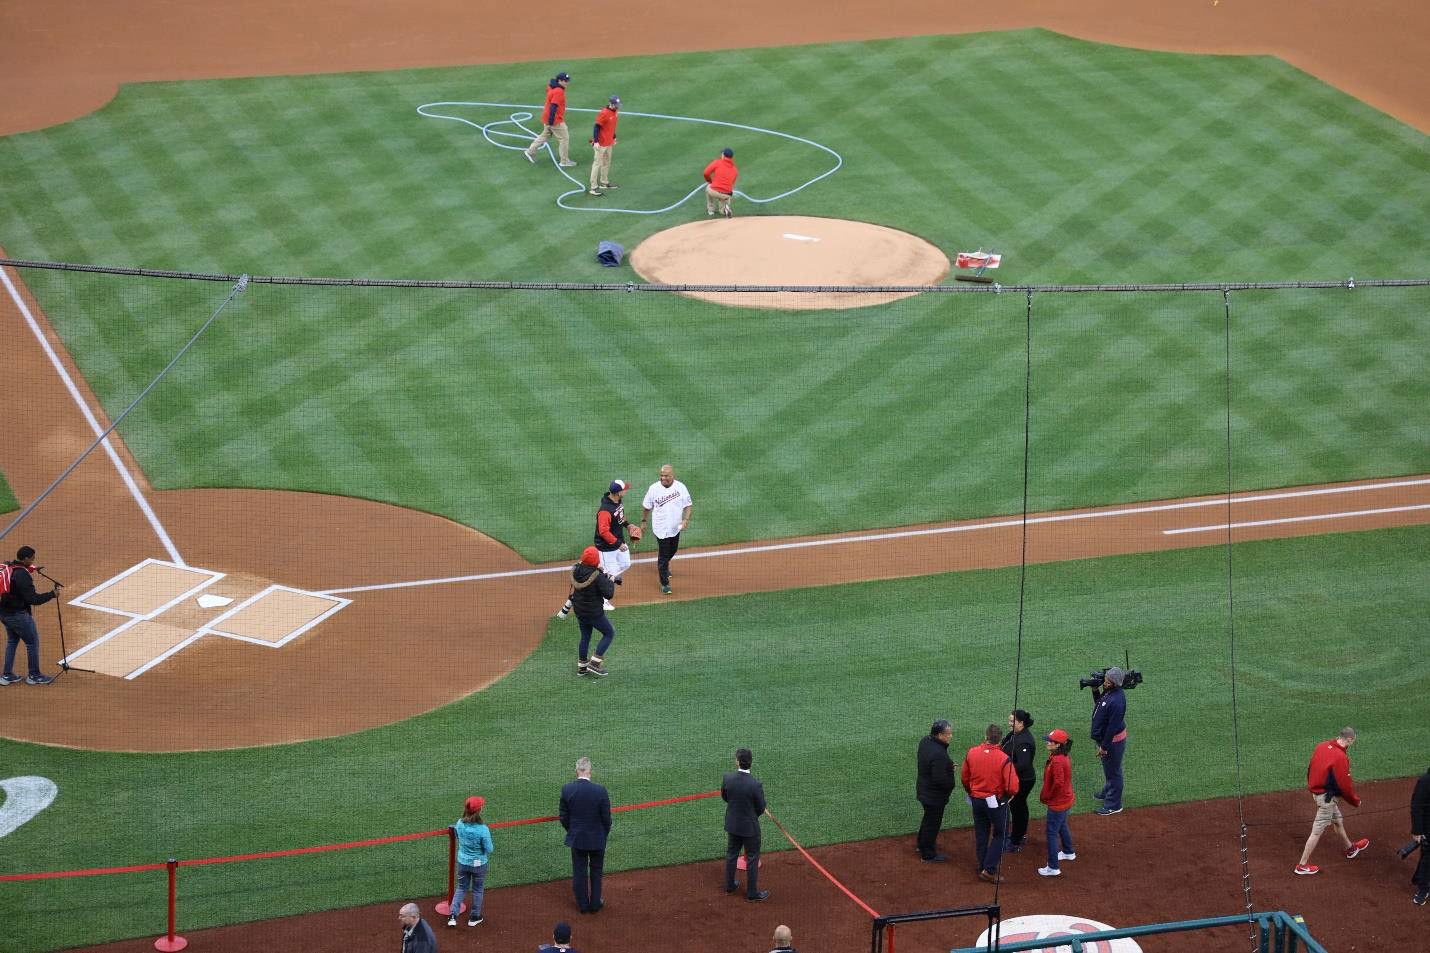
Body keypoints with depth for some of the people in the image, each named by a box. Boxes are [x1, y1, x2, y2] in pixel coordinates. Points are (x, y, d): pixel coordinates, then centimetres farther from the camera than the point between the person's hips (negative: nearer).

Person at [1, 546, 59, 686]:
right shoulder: (23, 575, -23)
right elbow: (32, 599, -23)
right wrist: (52, 594, -13)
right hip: (18, 615, -8)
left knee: (12, 641, 24)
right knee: (33, 642, 8)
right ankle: (34, 676, 19)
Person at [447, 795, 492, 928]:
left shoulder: (459, 824, -13)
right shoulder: (483, 829, -28)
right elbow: (489, 849, -19)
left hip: (462, 862, 4)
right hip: (479, 863, -3)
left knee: (461, 888, 21)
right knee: (478, 890, 18)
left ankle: (453, 916, 12)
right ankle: (474, 918, 31)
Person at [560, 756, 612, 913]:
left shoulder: (567, 789, -14)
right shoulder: (601, 791, -19)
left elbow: (564, 817, -5)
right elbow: (606, 818, -11)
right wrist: (605, 834, 8)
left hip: (576, 839, 1)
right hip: (597, 839, -1)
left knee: (579, 871, 15)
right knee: (596, 871, 17)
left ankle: (583, 904, 25)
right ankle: (595, 904, 27)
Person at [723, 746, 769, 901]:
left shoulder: (728, 777, -17)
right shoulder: (755, 784, -27)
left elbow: (724, 797, 1)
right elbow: (761, 808, -14)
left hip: (732, 824, 4)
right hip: (749, 826, -4)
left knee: (731, 854, 23)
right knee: (752, 859, 12)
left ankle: (729, 885, 38)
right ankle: (752, 892, 21)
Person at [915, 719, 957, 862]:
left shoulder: (924, 741, -5)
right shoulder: (939, 754, -35)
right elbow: (940, 779, -33)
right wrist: (951, 783, -13)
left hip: (923, 790, 9)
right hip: (934, 795, -9)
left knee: (928, 817, 30)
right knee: (932, 823, 9)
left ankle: (921, 844, 49)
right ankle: (928, 854, 24)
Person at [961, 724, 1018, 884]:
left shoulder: (971, 753, -9)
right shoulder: (1004, 759, -23)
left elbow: (965, 778, 5)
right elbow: (1012, 787, -23)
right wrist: (1008, 794, 1)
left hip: (976, 800, 4)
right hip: (997, 801, -4)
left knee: (981, 834, 19)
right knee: (1000, 835, 10)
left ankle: (982, 867, 28)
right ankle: (989, 869, 3)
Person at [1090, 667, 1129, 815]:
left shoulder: (1117, 701, -33)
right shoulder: (1108, 691, -4)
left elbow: (1113, 726, -28)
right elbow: (1099, 704, 16)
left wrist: (1104, 746, -21)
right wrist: (1095, 690, -1)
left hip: (1113, 740, -10)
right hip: (1104, 737, 10)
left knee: (1113, 771, 6)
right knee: (1107, 768, 29)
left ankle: (1113, 804, 20)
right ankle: (1107, 791, 50)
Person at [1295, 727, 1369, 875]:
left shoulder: (1321, 747, -1)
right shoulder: (1340, 757, -25)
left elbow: (1310, 770, 10)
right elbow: (1345, 784, -20)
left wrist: (1312, 787, 24)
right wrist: (1356, 800, -4)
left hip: (1316, 790, 9)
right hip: (1327, 797, -9)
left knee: (1338, 821, 28)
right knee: (1317, 831, 0)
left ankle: (1351, 848, 48)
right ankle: (1302, 865, 6)